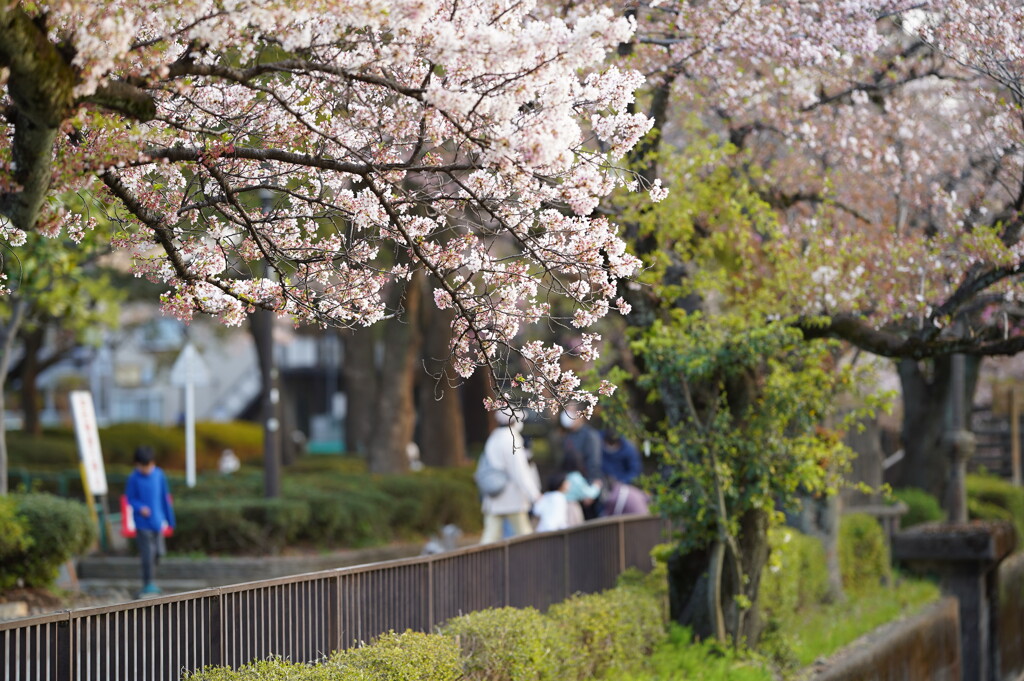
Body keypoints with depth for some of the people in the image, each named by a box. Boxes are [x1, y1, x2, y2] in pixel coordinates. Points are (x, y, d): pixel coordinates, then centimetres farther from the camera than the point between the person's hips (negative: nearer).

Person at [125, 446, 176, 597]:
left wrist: (170, 520, 14)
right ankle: (148, 585, 2)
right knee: (147, 554, -8)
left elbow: (165, 498, 10)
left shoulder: (159, 475, 2)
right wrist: (140, 508, -22)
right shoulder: (134, 478, -8)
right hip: (143, 523, -4)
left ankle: (150, 581, 29)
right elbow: (130, 498, -1)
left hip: (157, 521, 4)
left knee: (157, 552, 9)